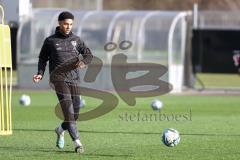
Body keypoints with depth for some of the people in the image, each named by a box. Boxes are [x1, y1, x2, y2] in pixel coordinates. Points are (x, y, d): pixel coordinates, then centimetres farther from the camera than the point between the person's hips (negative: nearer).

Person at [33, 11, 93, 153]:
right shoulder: (50, 41, 7)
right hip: (59, 78, -3)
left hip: (74, 79, 4)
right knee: (68, 108, -19)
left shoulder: (76, 40, 13)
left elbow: (89, 55, 15)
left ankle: (61, 130, 37)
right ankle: (77, 142, -24)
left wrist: (83, 62, -7)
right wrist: (40, 73, 0)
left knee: (75, 113, 4)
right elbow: (43, 58, 16)